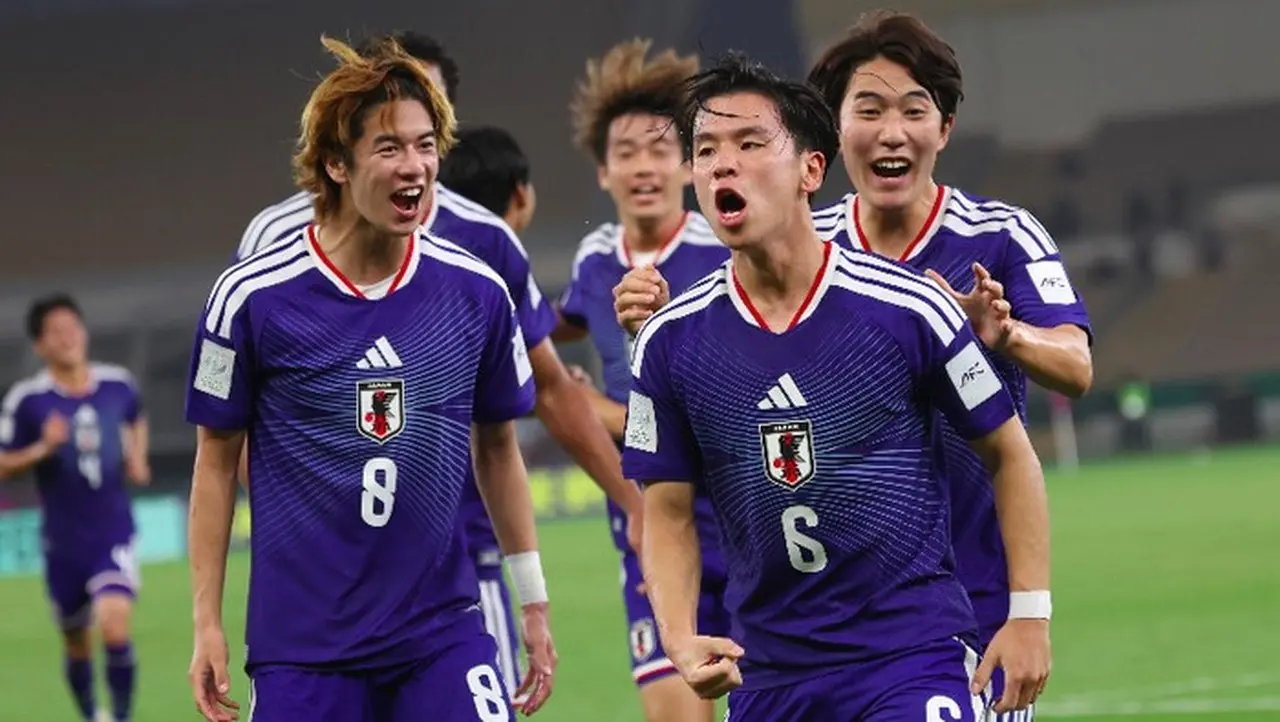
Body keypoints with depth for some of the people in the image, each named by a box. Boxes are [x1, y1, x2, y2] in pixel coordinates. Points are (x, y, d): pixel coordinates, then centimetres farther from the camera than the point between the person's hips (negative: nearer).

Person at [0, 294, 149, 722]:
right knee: (76, 643, 12)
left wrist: (137, 459, 5)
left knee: (114, 627, -21)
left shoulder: (118, 384, -1)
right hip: (64, 543, 0)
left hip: (114, 534, 0)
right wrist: (43, 449, -22)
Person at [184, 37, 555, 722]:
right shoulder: (251, 295, -6)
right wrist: (207, 624, 1)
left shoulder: (476, 292, 2)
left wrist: (533, 603, 15)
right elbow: (217, 460, 3)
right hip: (301, 643, -2)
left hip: (444, 635, 2)